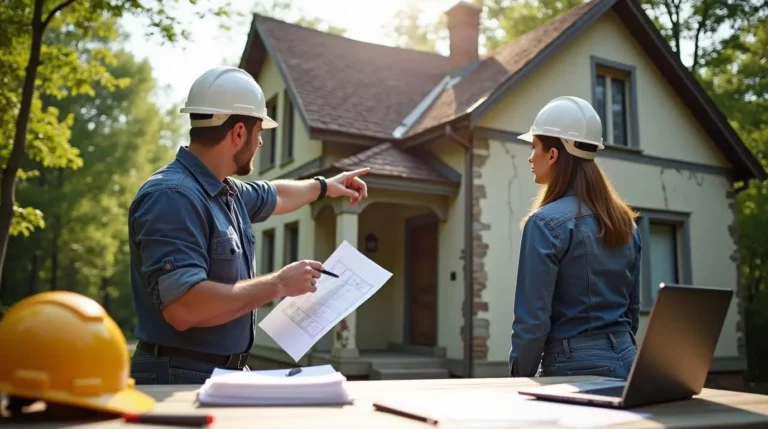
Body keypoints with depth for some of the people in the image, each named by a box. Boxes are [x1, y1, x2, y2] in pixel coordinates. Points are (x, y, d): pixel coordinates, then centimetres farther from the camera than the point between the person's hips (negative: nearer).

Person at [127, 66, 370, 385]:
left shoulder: (226, 191, 6)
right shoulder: (172, 196, -23)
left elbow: (274, 196, 29)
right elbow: (183, 308, -32)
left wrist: (325, 186, 42)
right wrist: (278, 284, -23)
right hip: (181, 377, -9)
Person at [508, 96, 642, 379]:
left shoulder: (547, 222, -15)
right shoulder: (626, 221, 7)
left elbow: (533, 318, -17)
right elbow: (633, 308, 14)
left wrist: (520, 377, -6)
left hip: (576, 367, -7)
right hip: (625, 361, 7)